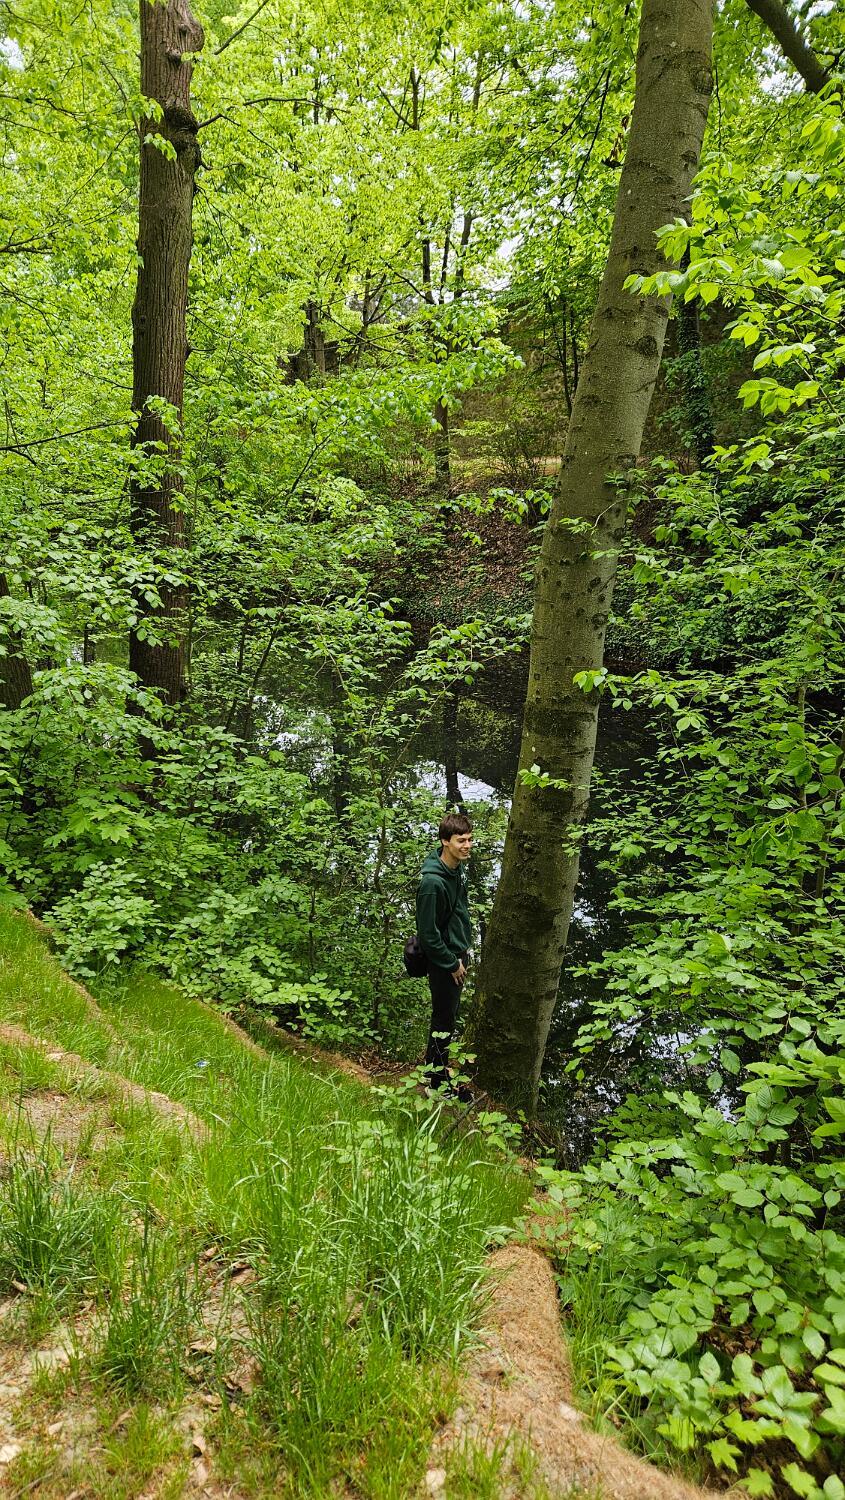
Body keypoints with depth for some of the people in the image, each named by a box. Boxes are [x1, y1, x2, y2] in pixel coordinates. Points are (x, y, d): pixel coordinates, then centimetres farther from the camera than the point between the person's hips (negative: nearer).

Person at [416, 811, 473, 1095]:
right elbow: (428, 934, -25)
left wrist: (464, 950, 15)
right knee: (445, 1019, 6)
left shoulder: (459, 869, -2)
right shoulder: (432, 882, -31)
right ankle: (438, 1080, 25)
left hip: (458, 954, 9)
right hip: (442, 960, -9)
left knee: (451, 1013, 23)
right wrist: (452, 964, -15)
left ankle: (434, 1064, 43)